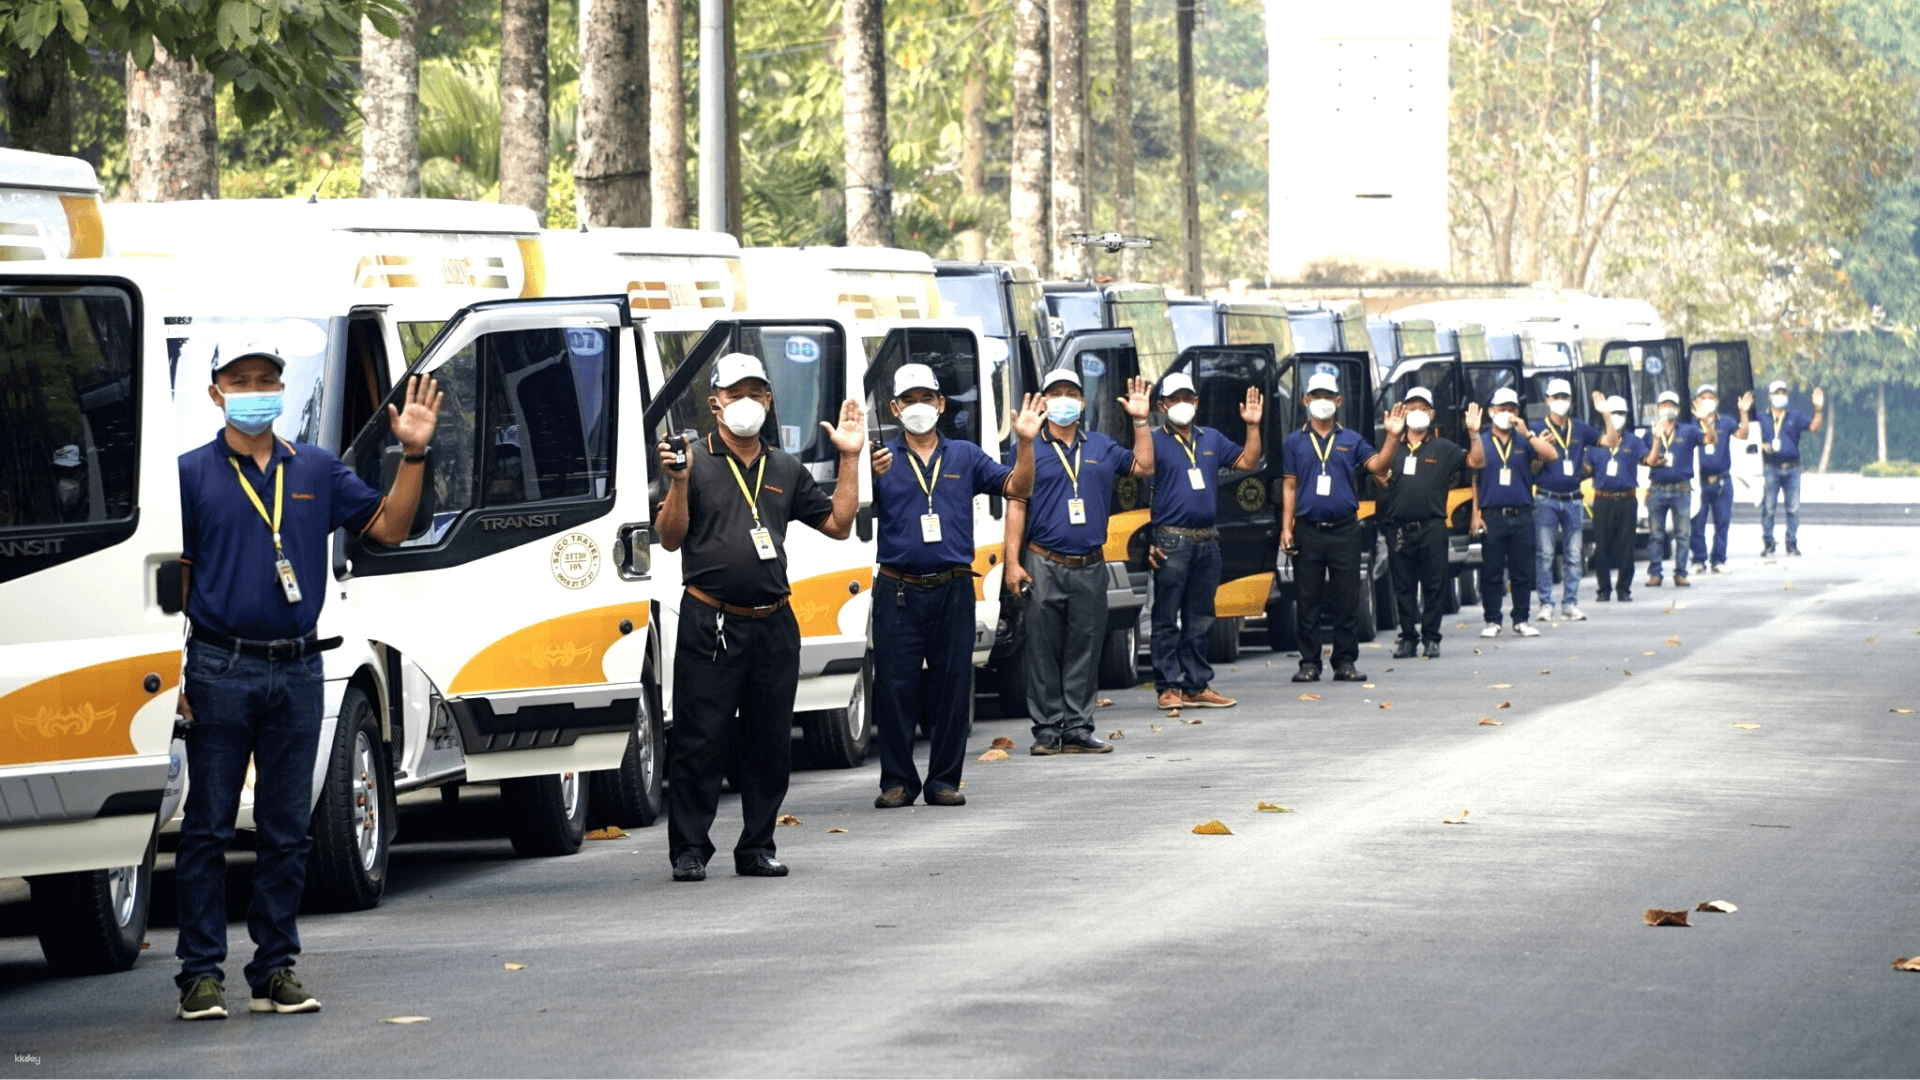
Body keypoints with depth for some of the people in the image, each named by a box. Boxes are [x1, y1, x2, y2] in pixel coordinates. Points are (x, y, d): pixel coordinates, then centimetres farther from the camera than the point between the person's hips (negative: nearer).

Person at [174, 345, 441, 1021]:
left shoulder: (317, 471, 12)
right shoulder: (191, 474, 1)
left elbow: (389, 528, 13)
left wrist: (413, 454, -1)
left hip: (296, 672, 4)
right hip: (219, 672, -4)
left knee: (287, 832, 6)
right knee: (207, 828, -1)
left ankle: (275, 970, 13)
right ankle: (202, 973, 3)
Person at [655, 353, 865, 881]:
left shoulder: (786, 470, 15)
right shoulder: (695, 461, 0)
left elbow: (838, 524, 15)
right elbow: (671, 538, -6)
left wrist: (850, 459, 9)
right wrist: (678, 481, -20)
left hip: (774, 624, 5)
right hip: (710, 622, -5)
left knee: (770, 743, 7)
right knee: (700, 742, -5)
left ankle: (757, 847, 15)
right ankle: (689, 850, 0)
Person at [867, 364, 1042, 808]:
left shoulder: (965, 456, 11)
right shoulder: (883, 459, 4)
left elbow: (1018, 488, 6)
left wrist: (1025, 443, -10)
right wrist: (868, 475, -25)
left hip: (953, 589, 2)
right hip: (898, 592, -2)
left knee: (952, 687, 4)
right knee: (895, 688, -2)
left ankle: (944, 780, 11)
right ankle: (898, 781, 5)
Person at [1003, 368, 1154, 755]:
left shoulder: (1100, 447, 14)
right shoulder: (1031, 449, 3)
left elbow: (1143, 466, 19)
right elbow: (1016, 506, 0)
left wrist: (1140, 422, 8)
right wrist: (1013, 562, -8)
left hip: (1090, 567, 3)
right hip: (1045, 566, -3)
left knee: (1084, 651, 4)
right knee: (1044, 651, -2)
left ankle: (1078, 728, 8)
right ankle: (1048, 730, 2)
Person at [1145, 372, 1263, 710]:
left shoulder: (1212, 440, 16)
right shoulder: (1156, 442, -3)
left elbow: (1247, 462, 19)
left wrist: (1253, 427, 6)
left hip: (1207, 540, 6)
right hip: (1171, 541, -6)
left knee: (1199, 619, 10)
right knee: (1167, 619, -4)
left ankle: (1198, 685, 15)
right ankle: (1169, 687, -1)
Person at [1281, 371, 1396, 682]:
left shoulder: (1351, 441, 10)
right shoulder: (1294, 442, 10)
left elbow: (1376, 464, -4)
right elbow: (1289, 486, 8)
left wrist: (1393, 437, -18)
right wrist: (1286, 528, 0)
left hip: (1344, 529, 0)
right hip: (1308, 530, 0)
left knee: (1346, 601, 0)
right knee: (1307, 601, 2)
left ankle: (1345, 663, 6)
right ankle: (1309, 664, 7)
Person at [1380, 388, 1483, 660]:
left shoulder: (1443, 449, 8)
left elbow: (1476, 462, 2)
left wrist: (1474, 434, -12)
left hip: (1432, 528, -2)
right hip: (1399, 529, 2)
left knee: (1434, 586, -1)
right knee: (1403, 586, 5)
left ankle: (1431, 638, 6)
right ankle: (1408, 636, 12)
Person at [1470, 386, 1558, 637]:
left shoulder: (1525, 442, 9)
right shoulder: (1481, 442, 8)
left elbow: (1552, 456, -6)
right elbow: (1473, 480, 7)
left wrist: (1527, 433, -11)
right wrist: (1476, 514, -1)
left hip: (1521, 516, 1)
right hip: (1492, 516, -1)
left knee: (1523, 573, 3)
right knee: (1491, 573, 0)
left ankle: (1521, 621, 10)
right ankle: (1492, 621, 7)